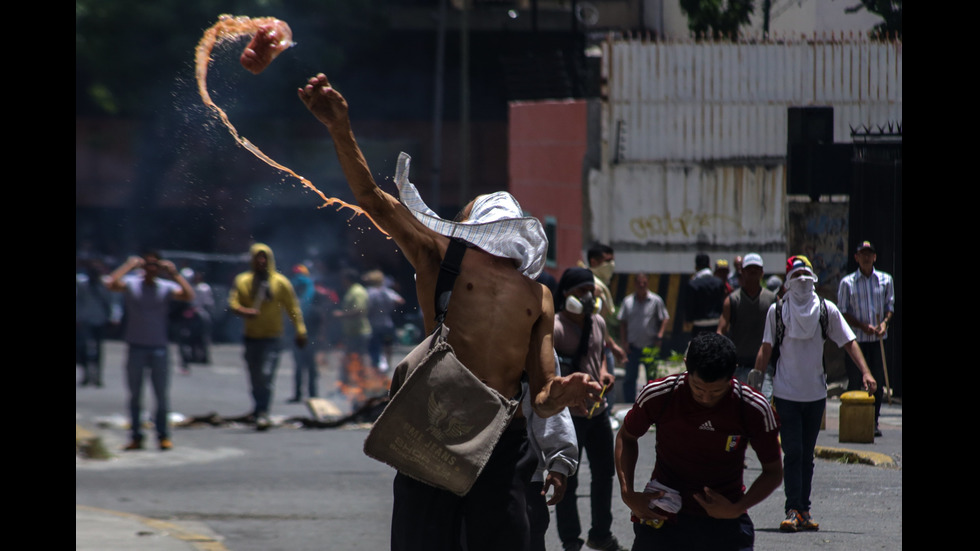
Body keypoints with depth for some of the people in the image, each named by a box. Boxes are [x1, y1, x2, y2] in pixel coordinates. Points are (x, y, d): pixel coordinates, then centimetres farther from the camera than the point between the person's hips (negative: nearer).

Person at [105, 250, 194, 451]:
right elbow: (111, 284, -19)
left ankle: (163, 436, 11)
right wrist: (129, 266, -16)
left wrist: (174, 273, -15)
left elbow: (189, 296, -15)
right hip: (135, 347, 0)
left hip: (159, 348, 0)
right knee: (135, 395, 5)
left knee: (162, 395, 2)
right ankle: (135, 436, 12)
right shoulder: (131, 284, 0)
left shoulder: (167, 287, 1)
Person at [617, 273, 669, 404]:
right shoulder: (628, 301, 5)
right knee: (630, 378, 3)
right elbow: (622, 323, 8)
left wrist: (659, 336, -10)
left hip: (650, 346, -1)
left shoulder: (656, 300, -1)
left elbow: (664, 319, 3)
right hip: (633, 347, 1)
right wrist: (624, 341, 0)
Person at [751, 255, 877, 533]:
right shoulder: (777, 310, -1)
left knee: (807, 455, 9)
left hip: (815, 393, 2)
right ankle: (794, 510, -10)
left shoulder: (826, 309, 1)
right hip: (786, 393, -2)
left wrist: (865, 372, -11)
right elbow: (766, 349, 4)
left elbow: (848, 342, 1)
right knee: (793, 453, -9)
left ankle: (803, 510, 14)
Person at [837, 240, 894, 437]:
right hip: (856, 339, -2)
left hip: (878, 339, 2)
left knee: (877, 382, 2)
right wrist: (863, 326, -12)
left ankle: (874, 422, 9)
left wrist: (885, 322, -11)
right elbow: (843, 312, 0)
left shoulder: (886, 280, 9)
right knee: (854, 381, -2)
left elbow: (890, 306, 11)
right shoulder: (847, 282, 2)